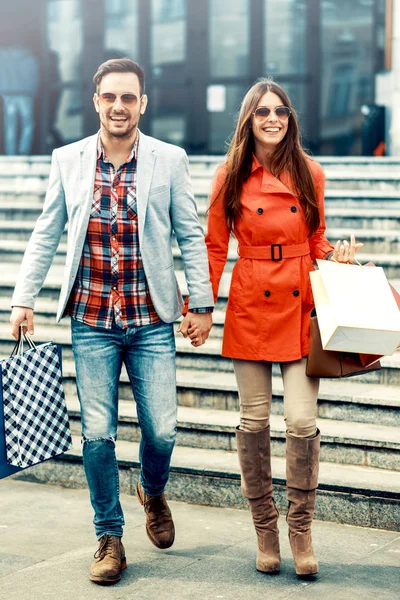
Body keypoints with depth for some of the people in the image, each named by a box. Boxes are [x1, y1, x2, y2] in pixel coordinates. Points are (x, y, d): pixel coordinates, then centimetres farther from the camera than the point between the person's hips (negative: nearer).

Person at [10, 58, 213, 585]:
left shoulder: (170, 161, 0)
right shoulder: (68, 160, 3)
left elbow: (191, 237, 4)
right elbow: (46, 235, 9)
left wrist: (201, 304, 1)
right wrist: (25, 297, 3)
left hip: (153, 322, -1)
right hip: (92, 321, 1)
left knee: (161, 429, 0)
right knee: (97, 434, 1)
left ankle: (153, 493, 34)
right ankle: (110, 538, 17)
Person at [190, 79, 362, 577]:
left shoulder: (310, 174, 5)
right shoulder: (231, 177, 1)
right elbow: (214, 247, 5)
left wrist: (337, 256, -6)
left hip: (299, 306, 0)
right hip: (250, 307, 0)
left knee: (302, 421, -7)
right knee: (254, 421, 3)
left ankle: (301, 529, 10)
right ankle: (264, 527, 19)